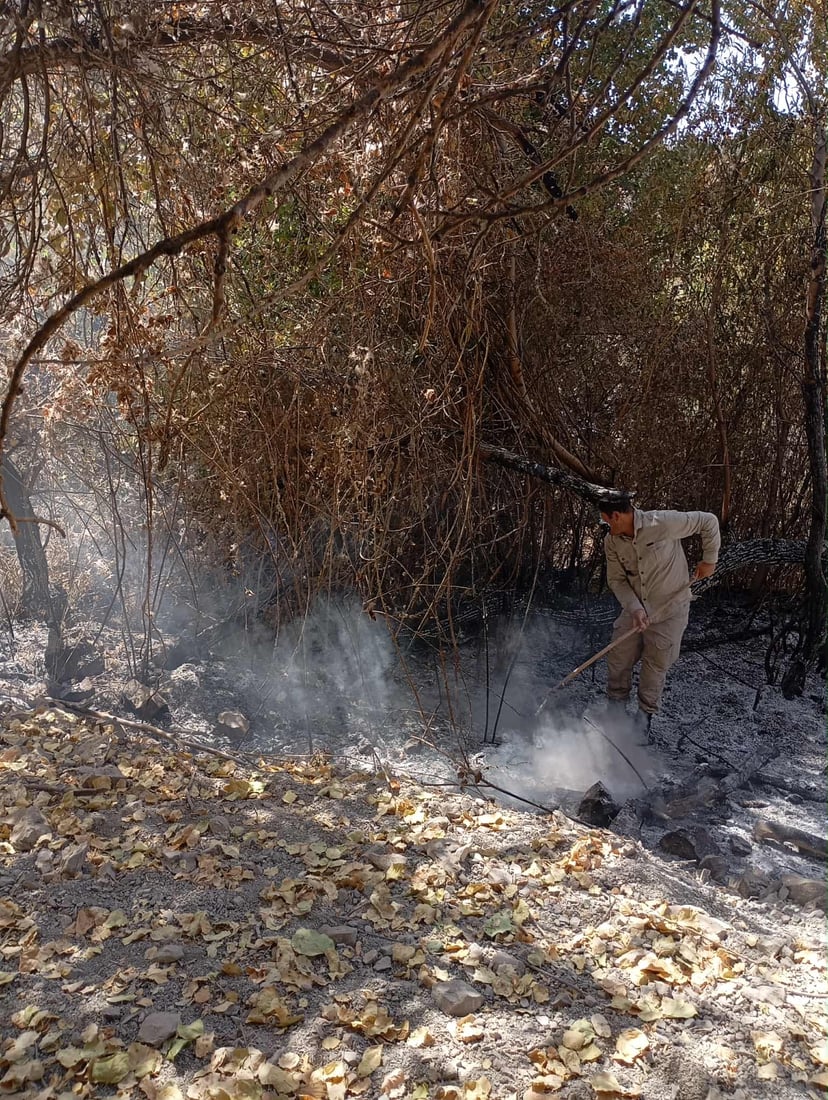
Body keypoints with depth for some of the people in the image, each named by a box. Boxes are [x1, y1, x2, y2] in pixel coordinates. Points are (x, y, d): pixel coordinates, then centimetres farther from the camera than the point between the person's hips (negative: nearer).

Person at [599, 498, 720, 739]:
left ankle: (644, 720, 22)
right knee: (617, 662, 5)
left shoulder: (663, 523, -24)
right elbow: (616, 580, -2)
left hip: (669, 612, -4)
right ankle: (615, 715, 24)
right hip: (635, 610, 5)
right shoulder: (611, 542, -8)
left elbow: (708, 522, -13)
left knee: (655, 667, 4)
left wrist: (709, 559, -7)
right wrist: (634, 608, -17)